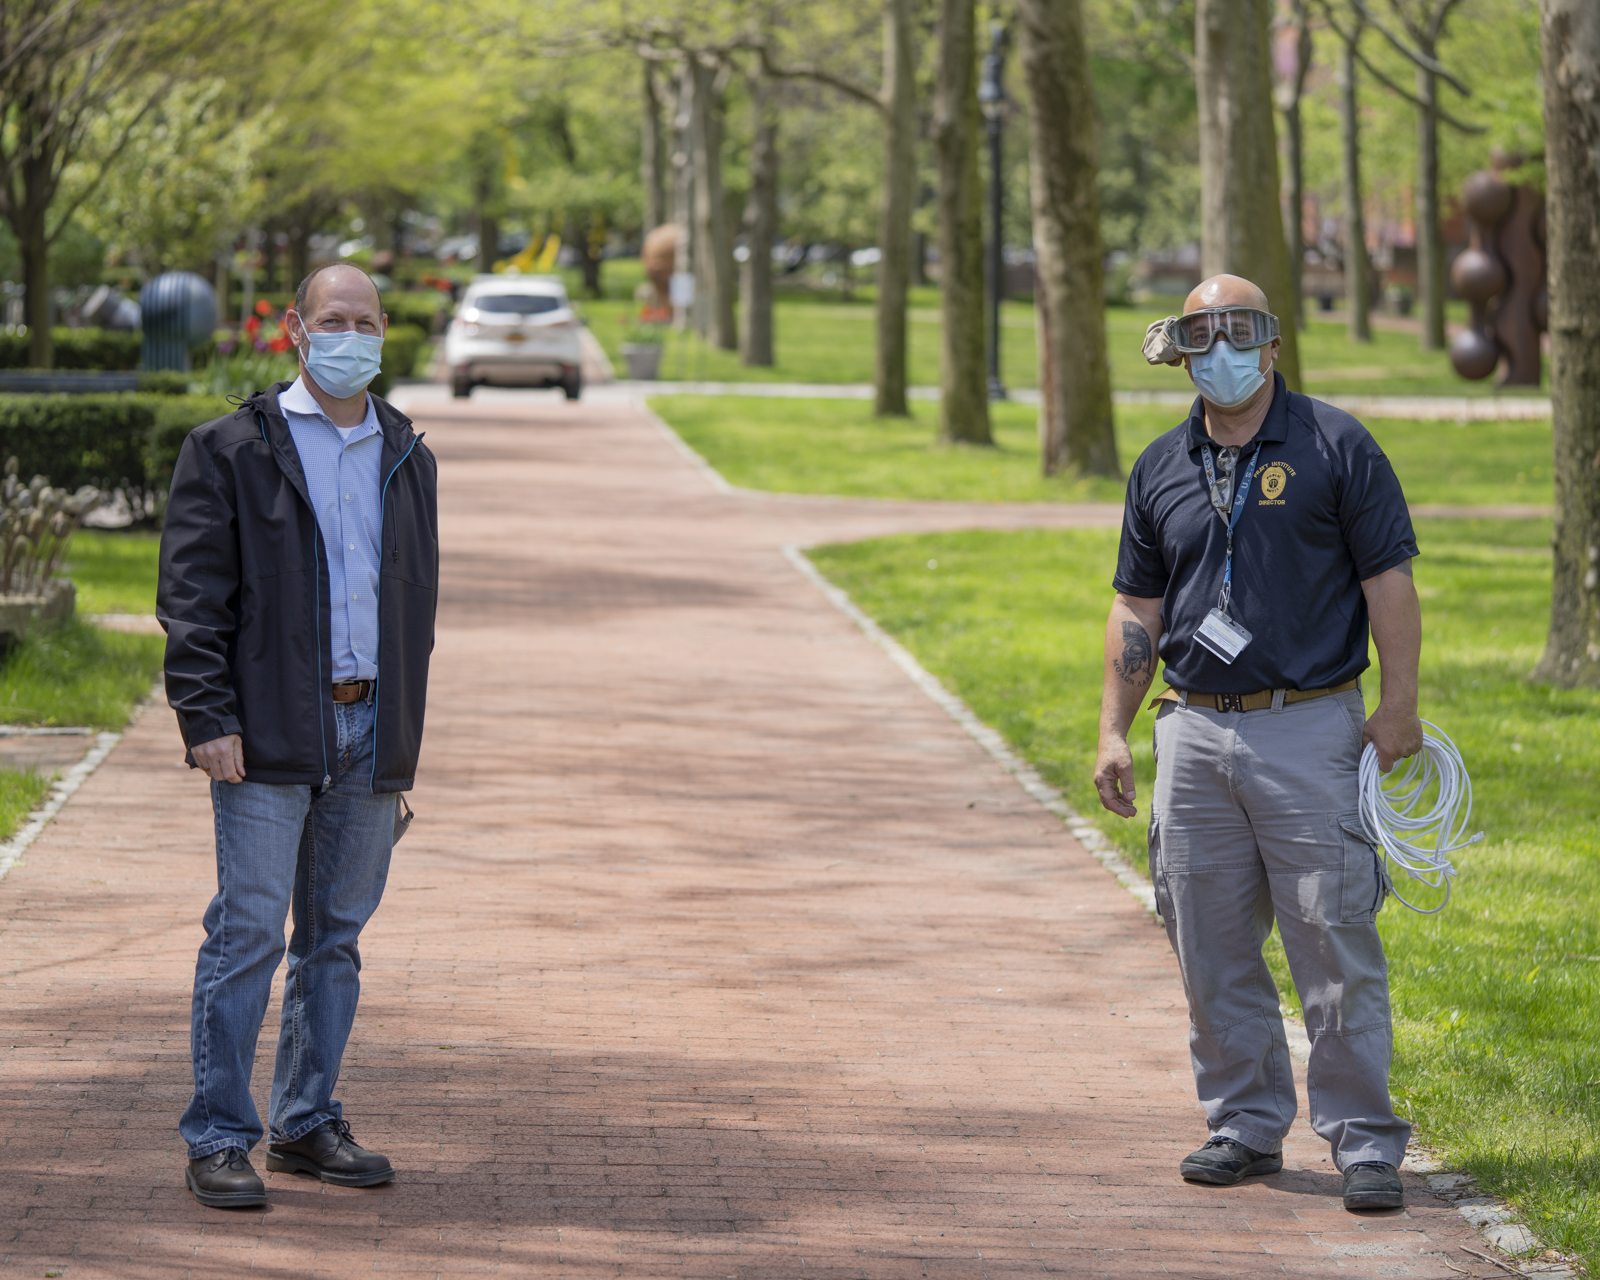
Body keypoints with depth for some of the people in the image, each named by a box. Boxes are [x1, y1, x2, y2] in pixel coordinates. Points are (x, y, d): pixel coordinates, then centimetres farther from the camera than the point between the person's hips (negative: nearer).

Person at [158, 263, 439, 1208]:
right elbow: (193, 594, -5)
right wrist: (207, 717, -14)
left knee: (338, 933, 10)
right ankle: (218, 1138, -2)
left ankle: (308, 1123, 19)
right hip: (270, 735, -5)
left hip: (371, 731, 5)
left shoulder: (407, 458, 14)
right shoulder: (233, 450, -1)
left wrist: (405, 738, 15)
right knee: (249, 932, -7)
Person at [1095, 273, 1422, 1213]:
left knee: (1336, 943, -7)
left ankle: (1364, 1139, -1)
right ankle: (1247, 1126, 18)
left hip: (1310, 729, -4)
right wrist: (1114, 731, 10)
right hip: (1195, 732, 5)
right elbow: (1138, 610, 17)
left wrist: (1399, 705, -9)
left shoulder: (1335, 447, 0)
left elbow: (1389, 580, -2)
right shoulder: (1160, 469, 12)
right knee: (1212, 950, 7)